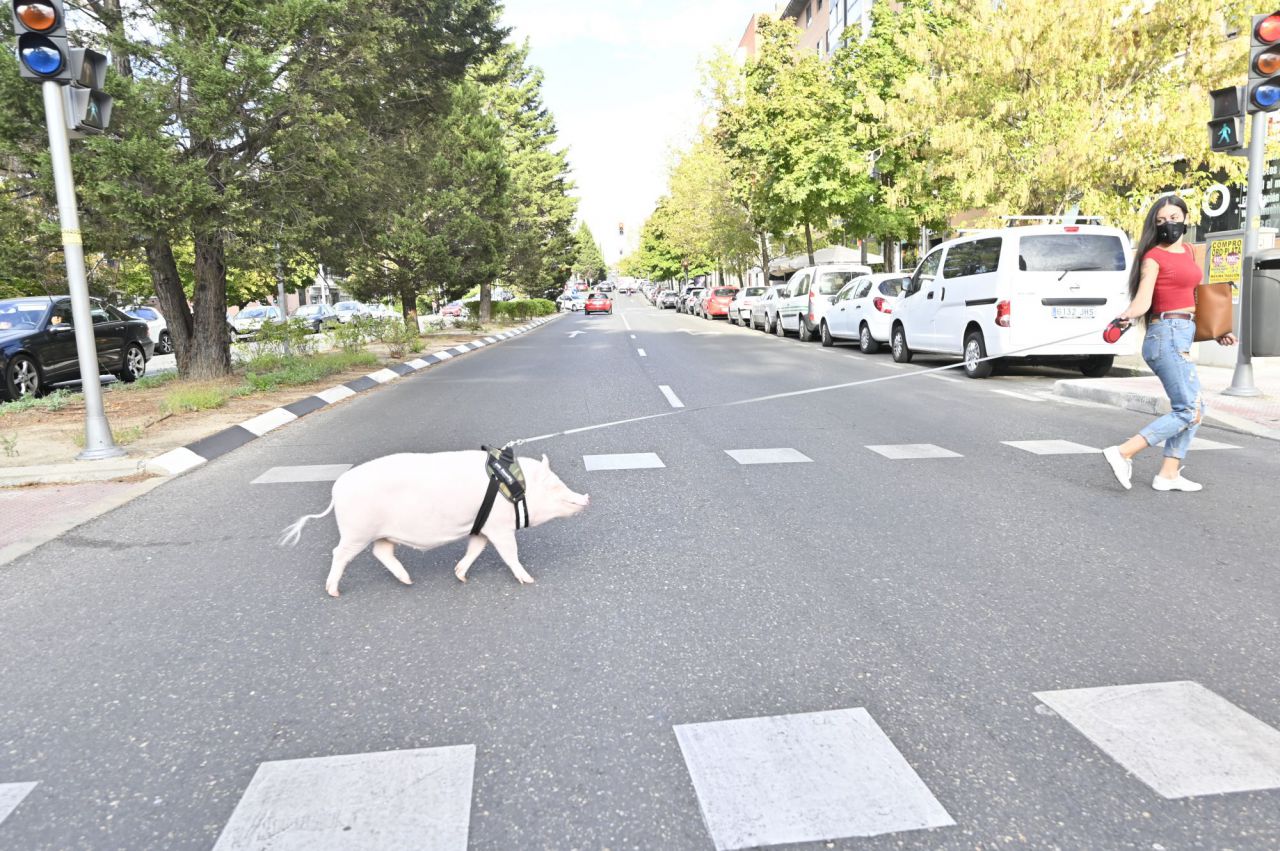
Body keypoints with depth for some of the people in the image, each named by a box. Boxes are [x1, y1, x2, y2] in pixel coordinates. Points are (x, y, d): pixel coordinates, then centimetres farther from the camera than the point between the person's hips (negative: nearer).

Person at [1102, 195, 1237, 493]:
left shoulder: (1188, 251, 17)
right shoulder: (1154, 257, -7)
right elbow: (1142, 300, -19)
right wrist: (1126, 316, -40)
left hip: (1183, 337, 9)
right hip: (1167, 335, -9)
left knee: (1194, 409, 10)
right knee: (1189, 411, -12)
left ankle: (1168, 474, 14)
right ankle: (1122, 453, -14)